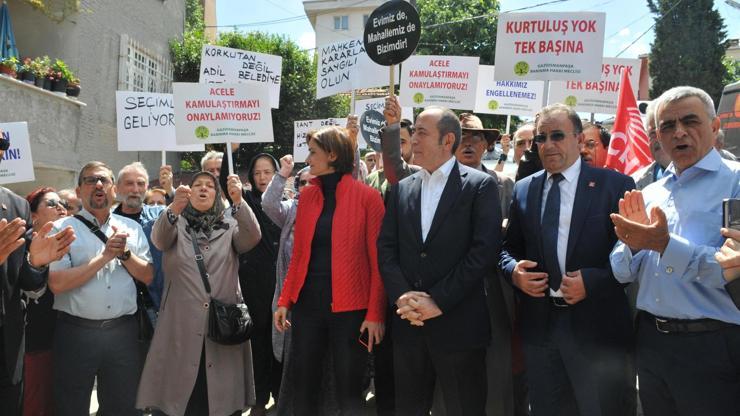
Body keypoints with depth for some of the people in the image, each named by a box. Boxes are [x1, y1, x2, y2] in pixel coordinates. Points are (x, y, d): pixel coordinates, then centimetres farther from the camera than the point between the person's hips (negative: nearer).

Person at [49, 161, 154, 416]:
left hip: (123, 331, 3)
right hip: (76, 332, -2)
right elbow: (57, 284, -12)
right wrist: (104, 256, -14)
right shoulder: (62, 229, -1)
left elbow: (148, 277, 5)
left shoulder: (131, 228, 9)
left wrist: (124, 253, -10)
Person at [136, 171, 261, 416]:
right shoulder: (176, 223, 9)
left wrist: (238, 201, -26)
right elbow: (159, 239, -13)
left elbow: (252, 238, -10)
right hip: (181, 324, 0)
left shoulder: (229, 226, 11)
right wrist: (174, 207, -33)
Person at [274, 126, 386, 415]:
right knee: (303, 388, 12)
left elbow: (378, 260, -7)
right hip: (307, 302, 5)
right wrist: (285, 301, 6)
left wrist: (375, 313, -12)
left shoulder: (367, 197, -6)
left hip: (350, 307, -4)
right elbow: (299, 254, 11)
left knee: (349, 392, 8)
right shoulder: (307, 196, 8)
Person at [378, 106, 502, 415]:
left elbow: (484, 250, -11)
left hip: (459, 324, -4)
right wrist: (401, 295, -9)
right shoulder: (402, 188, 11)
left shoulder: (480, 186, -3)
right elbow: (386, 247, 7)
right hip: (408, 323, 4)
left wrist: (438, 301, -14)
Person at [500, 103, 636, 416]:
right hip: (539, 327, 4)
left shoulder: (615, 185, -3)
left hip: (598, 329, -3)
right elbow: (509, 247, 13)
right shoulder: (523, 189, 9)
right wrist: (513, 270, -7)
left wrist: (593, 280, -19)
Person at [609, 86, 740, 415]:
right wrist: (634, 242, -11)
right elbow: (623, 273, 7)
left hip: (713, 348, -5)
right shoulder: (649, 194, 9)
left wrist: (666, 245, -26)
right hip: (651, 341, 6)